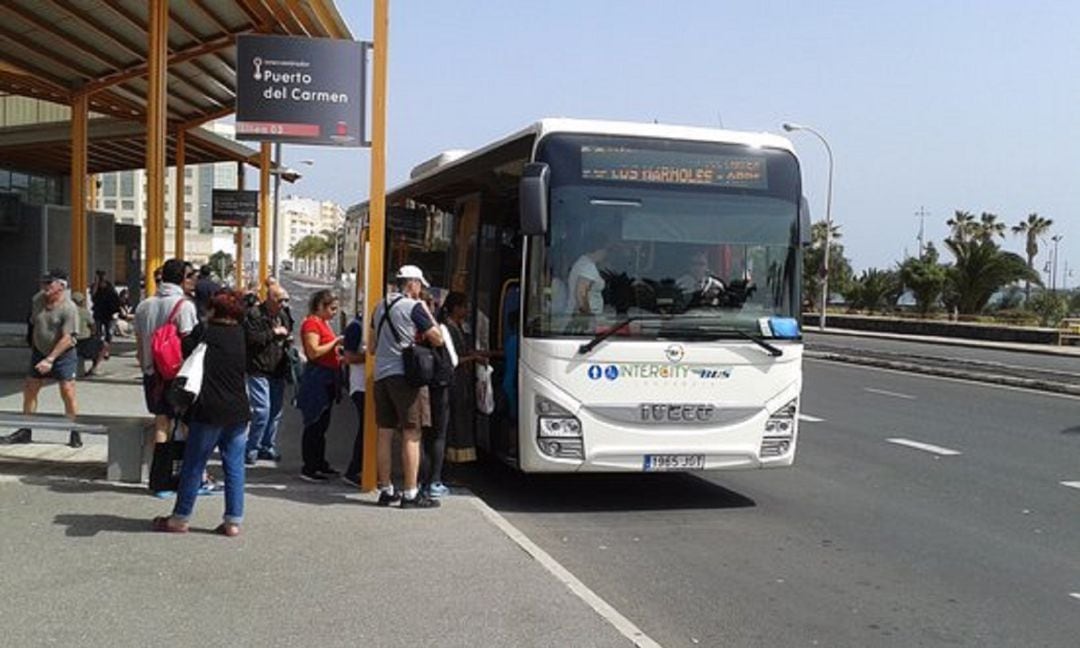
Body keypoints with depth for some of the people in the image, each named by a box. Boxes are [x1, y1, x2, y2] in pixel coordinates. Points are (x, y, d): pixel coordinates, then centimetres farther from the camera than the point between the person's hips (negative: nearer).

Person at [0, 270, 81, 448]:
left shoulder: (69, 309, -19)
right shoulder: (37, 300, 1)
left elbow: (67, 338, -22)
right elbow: (34, 326, 15)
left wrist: (50, 359, -25)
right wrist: (33, 348, 17)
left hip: (63, 355, -6)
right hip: (40, 353, 6)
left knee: (68, 393, -9)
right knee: (29, 391, 7)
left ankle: (75, 434, 2)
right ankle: (25, 432, 18)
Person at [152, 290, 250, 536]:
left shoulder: (204, 332, -5)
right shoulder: (243, 336, 5)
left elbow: (182, 352, -3)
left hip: (209, 412, -3)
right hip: (239, 412, 4)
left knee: (193, 466, 7)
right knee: (234, 467, 8)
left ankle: (180, 518, 15)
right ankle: (233, 521, 9)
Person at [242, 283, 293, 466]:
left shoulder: (282, 315, 14)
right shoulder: (253, 314, -9)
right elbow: (251, 338, -21)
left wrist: (287, 338, 6)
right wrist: (273, 332, -16)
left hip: (278, 371, 7)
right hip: (259, 371, -7)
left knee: (275, 411, 11)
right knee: (262, 410, -12)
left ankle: (268, 447, 23)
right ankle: (251, 449, 1)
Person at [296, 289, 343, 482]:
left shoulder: (323, 323, 17)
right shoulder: (311, 323, -12)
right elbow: (314, 352, -21)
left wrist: (338, 349, 11)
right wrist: (335, 342, -15)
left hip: (327, 379, 10)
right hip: (316, 378, -10)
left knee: (322, 424, 15)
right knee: (314, 425, -6)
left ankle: (320, 464, 23)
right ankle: (308, 469, -2)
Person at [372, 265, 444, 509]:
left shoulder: (381, 306, 16)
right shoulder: (413, 307, -7)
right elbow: (437, 339, -7)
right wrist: (427, 313, 5)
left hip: (380, 374, 7)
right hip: (403, 374, -7)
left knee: (385, 434, 10)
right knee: (411, 435, -4)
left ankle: (386, 490, 15)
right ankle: (411, 494, -5)